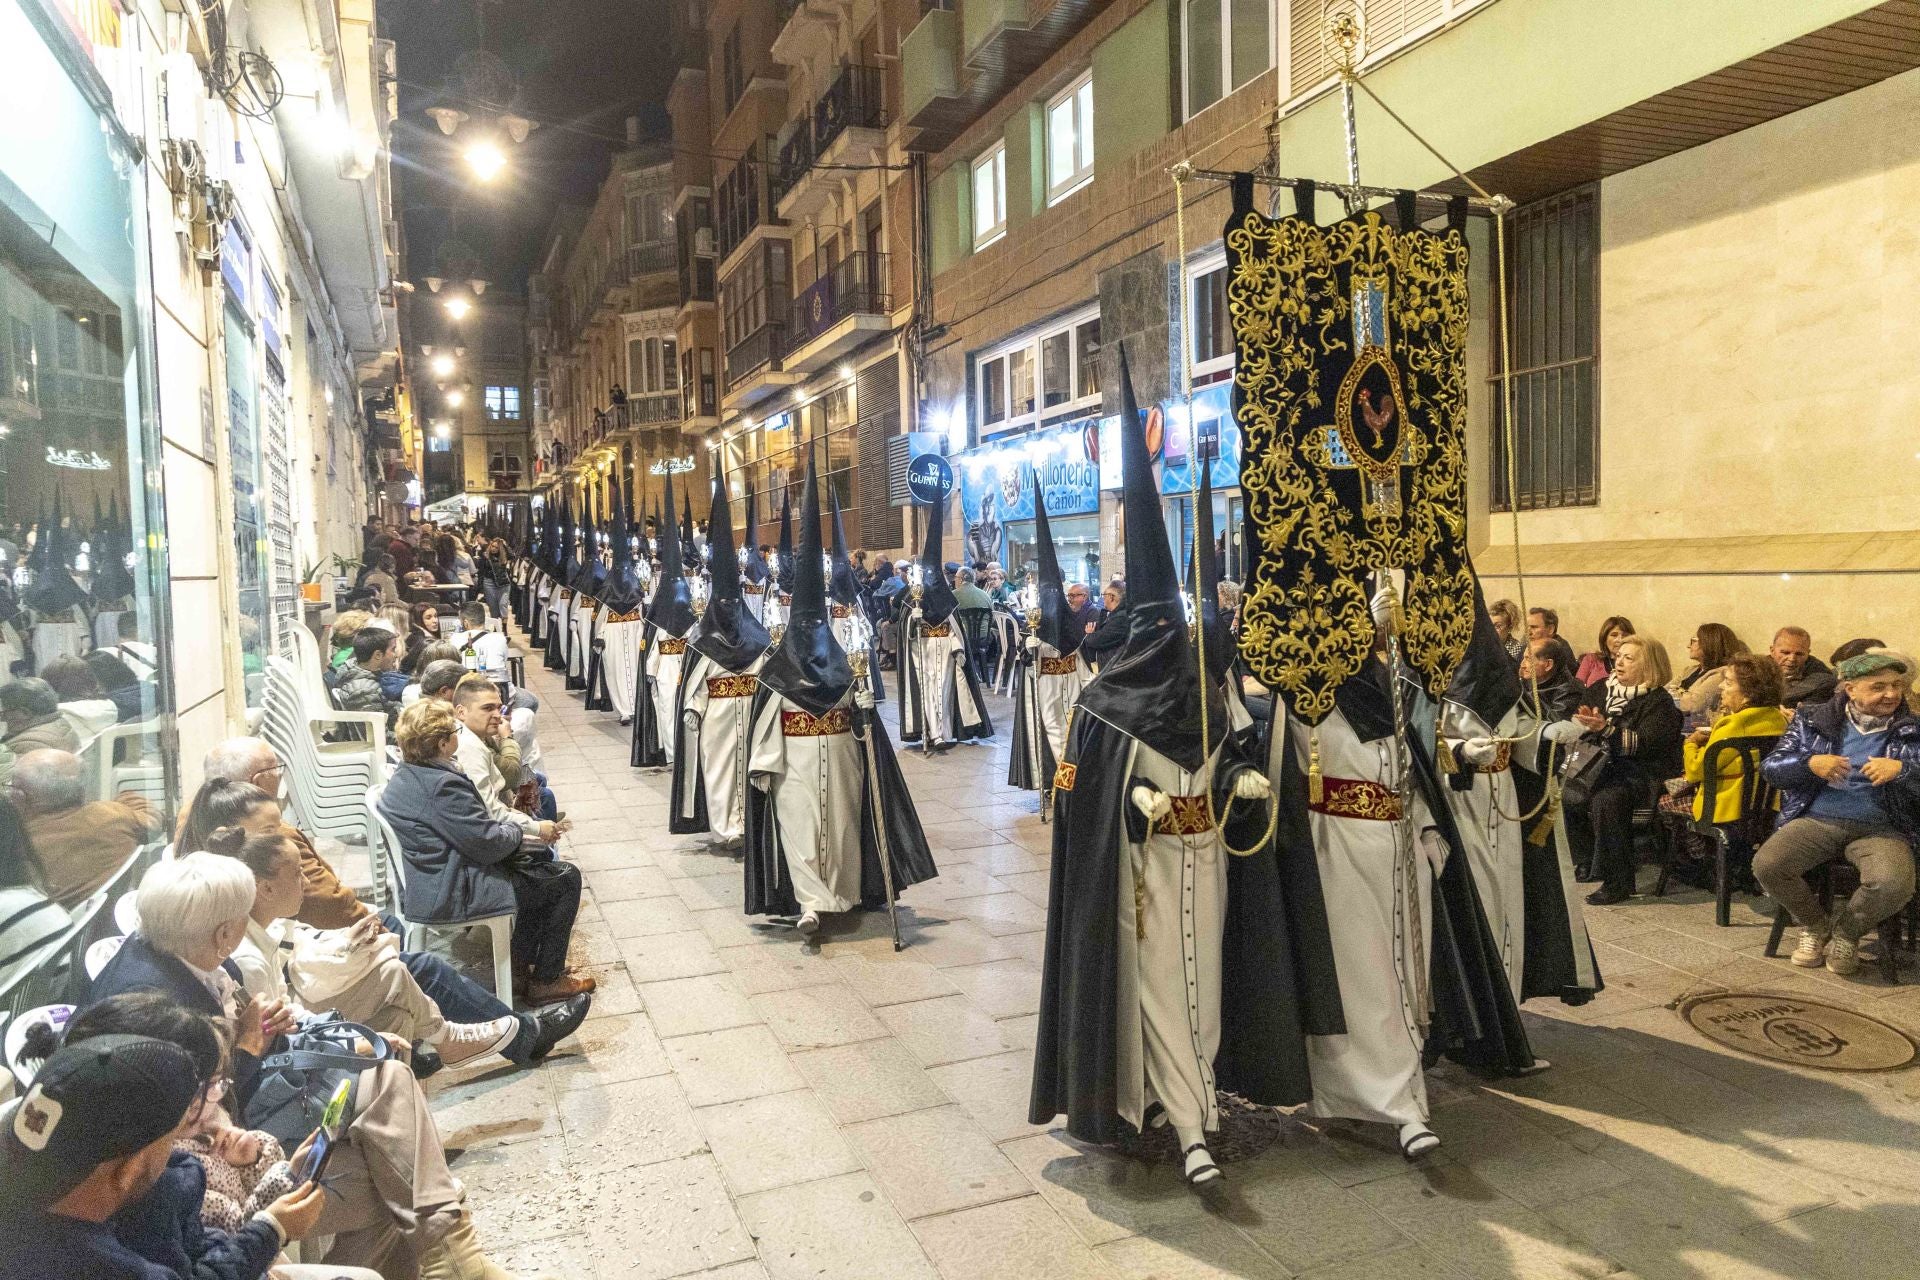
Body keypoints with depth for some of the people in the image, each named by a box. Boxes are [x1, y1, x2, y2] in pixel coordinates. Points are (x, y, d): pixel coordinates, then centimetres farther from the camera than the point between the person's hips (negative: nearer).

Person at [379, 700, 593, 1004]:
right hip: (453, 894, -10)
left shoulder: (405, 775, 4)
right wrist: (521, 831, -4)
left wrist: (522, 833, 6)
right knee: (566, 879, 2)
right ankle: (545, 981, 13)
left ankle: (519, 966, 27)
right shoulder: (443, 785, -28)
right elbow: (488, 844, -24)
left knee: (540, 857, 23)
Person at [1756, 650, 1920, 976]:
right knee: (1766, 864, -27)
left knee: (1894, 884, -33)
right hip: (1817, 820, 1)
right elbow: (1769, 767, 7)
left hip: (1879, 827, -1)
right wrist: (1810, 764, -13)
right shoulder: (1814, 720, 9)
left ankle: (1846, 931, 2)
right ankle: (1815, 923, 6)